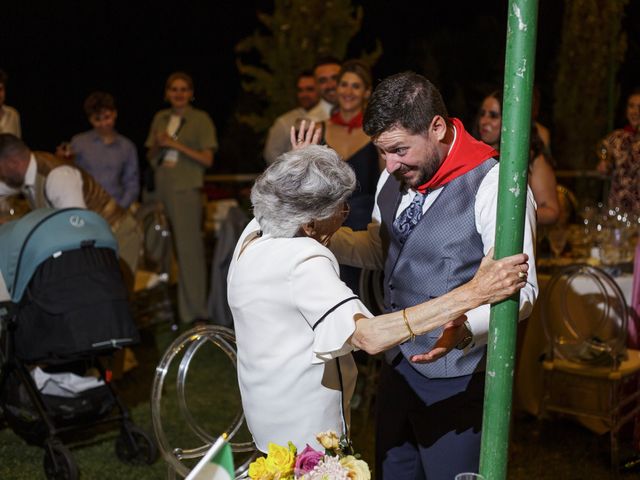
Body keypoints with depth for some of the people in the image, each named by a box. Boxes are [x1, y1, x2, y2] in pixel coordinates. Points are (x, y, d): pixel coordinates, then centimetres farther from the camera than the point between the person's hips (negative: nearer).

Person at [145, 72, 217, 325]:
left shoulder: (201, 119, 2)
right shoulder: (160, 118, 16)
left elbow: (207, 159, -4)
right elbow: (150, 157, 20)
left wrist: (176, 145, -10)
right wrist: (157, 146, -2)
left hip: (186, 190, -5)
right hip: (161, 189, 5)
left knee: (189, 248, -7)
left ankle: (194, 311, -1)